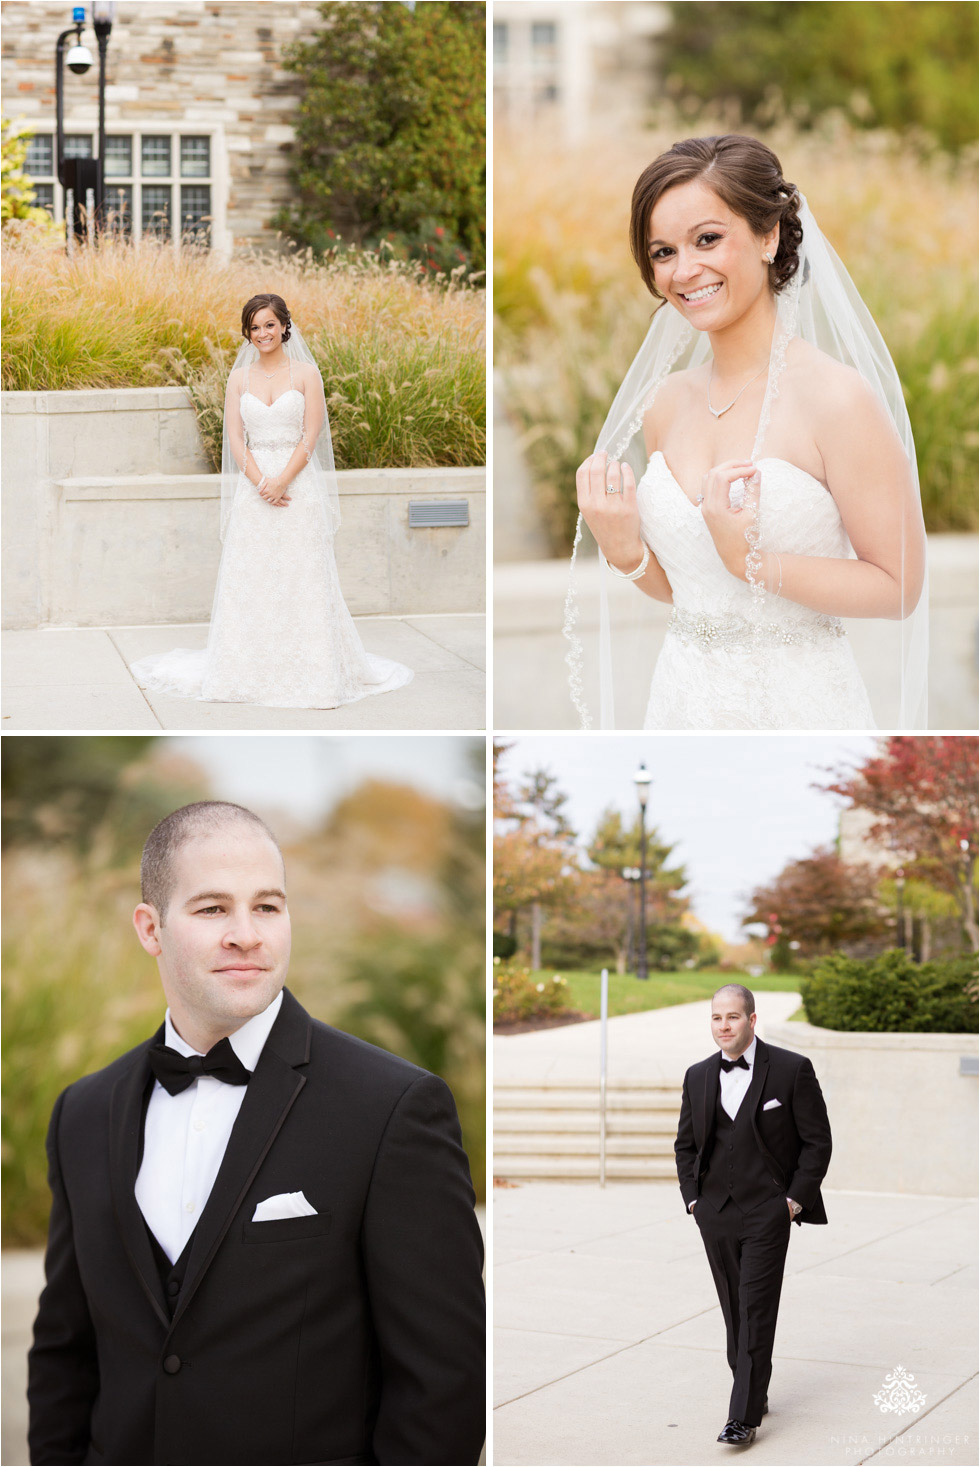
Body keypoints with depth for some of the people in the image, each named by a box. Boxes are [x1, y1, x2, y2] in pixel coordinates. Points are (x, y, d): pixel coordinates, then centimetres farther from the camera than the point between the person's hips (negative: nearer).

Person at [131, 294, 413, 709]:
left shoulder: (306, 373, 1)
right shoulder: (239, 377, 9)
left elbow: (310, 435, -4)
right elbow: (235, 438, 3)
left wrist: (282, 480, -16)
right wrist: (261, 483, -12)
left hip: (299, 482, -2)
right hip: (253, 484, 3)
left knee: (301, 578, -3)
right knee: (247, 579, 1)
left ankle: (308, 671, 3)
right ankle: (248, 670, 8)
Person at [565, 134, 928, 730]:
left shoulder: (836, 396, -14)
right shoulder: (665, 403, 4)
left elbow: (900, 588, -14)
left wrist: (752, 559, -21)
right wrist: (625, 552, -6)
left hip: (799, 705, -5)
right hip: (683, 699, 5)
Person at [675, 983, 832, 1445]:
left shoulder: (792, 1070, -6)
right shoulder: (698, 1077, 7)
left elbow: (817, 1140, -2)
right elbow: (685, 1143, 17)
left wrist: (796, 1199, -8)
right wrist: (692, 1197, 6)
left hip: (767, 1212, -5)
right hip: (715, 1213, 5)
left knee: (756, 1311, -8)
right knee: (734, 1311, 11)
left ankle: (744, 1416, -7)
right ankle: (755, 1392, 26)